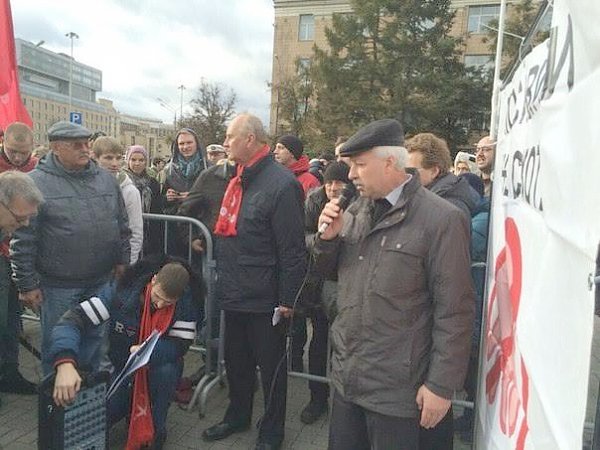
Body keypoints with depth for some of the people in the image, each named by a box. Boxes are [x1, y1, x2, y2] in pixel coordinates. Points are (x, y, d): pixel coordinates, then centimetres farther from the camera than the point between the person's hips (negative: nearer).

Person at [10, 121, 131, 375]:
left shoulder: (106, 179, 4)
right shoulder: (36, 183, -11)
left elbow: (122, 226, 11)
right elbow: (23, 240, -10)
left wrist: (122, 260, 6)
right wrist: (27, 284, -10)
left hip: (102, 280, 5)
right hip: (58, 284, -4)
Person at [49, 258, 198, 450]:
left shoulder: (186, 302, -22)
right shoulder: (121, 292, -25)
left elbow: (180, 345, -21)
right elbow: (73, 319, -30)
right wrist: (65, 364, -47)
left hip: (157, 367, 0)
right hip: (119, 367, 1)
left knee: (167, 370, -33)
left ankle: (154, 429, -7)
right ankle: (130, 406, 19)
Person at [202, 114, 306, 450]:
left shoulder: (281, 183, -19)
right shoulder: (239, 180, 10)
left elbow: (293, 251, -20)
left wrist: (287, 300, -18)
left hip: (264, 300, -8)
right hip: (235, 295, 8)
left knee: (271, 366, 11)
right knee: (236, 362, 23)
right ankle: (238, 416, 44)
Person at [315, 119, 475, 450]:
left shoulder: (441, 220, -15)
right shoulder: (357, 210, 5)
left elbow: (454, 311, -14)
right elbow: (330, 271, 13)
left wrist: (441, 385, -12)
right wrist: (328, 238, -7)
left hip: (396, 389, -6)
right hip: (345, 375, 6)